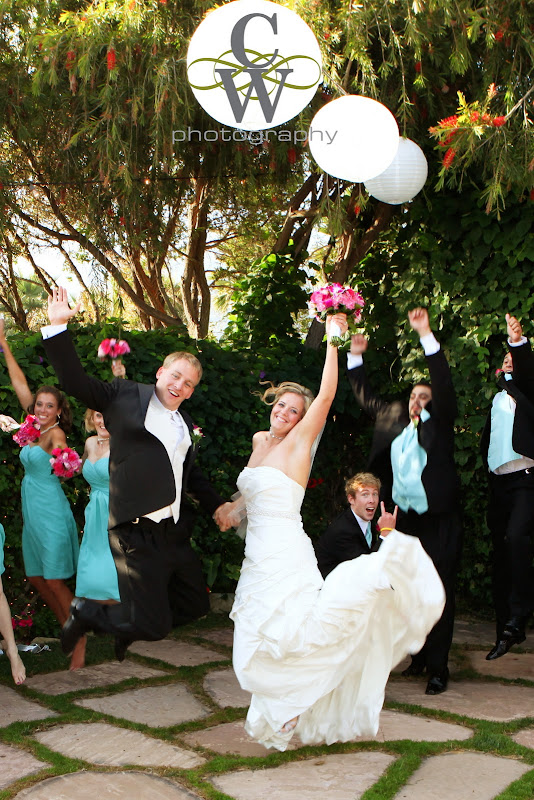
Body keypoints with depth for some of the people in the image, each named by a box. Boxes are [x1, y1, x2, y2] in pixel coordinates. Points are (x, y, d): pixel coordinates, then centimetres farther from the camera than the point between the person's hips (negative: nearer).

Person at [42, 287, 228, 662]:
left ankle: (129, 627, 38)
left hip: (176, 532, 7)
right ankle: (86, 610, 18)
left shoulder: (186, 423, 19)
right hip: (137, 530, -7)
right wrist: (59, 326, -11)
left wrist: (217, 504, 29)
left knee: (197, 607, 14)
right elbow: (76, 382, -3)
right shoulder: (126, 395, 3)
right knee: (153, 625, -9)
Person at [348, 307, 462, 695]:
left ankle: (438, 666, 3)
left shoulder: (440, 423, 1)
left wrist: (426, 335, -20)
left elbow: (445, 386, -12)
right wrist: (356, 357, 20)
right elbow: (367, 398, 25)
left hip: (439, 521, -5)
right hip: (407, 519, 5)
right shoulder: (394, 418, 13)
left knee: (439, 592, -3)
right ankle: (419, 656, 24)